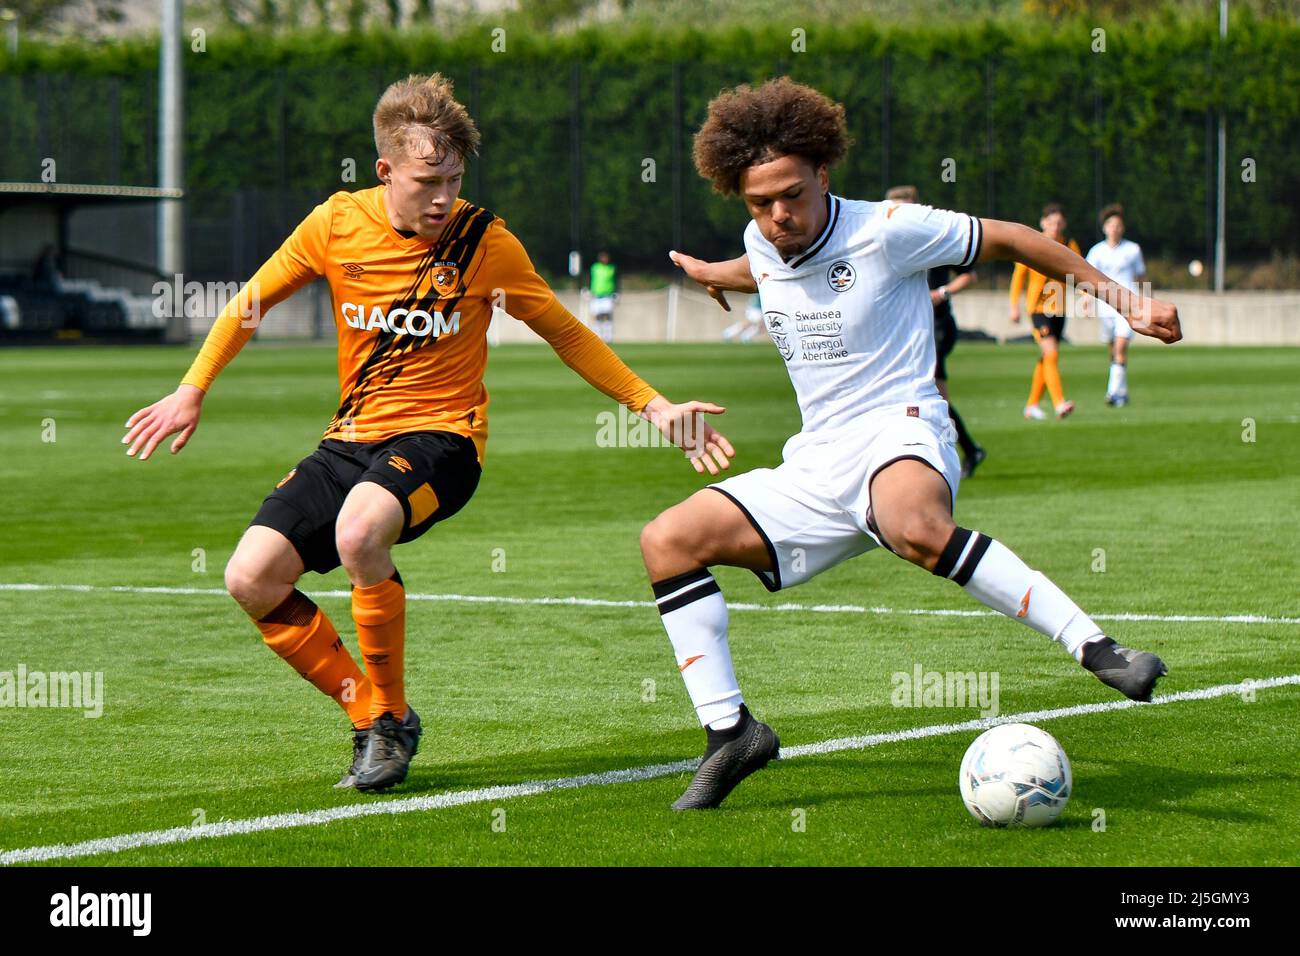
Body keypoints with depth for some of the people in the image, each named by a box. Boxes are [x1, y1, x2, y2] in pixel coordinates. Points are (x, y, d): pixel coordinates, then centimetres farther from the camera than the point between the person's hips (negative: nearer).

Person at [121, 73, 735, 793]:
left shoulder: (485, 242, -9)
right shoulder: (339, 223, -4)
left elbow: (566, 334, 4)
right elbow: (254, 300, 12)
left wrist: (653, 405, -1)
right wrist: (192, 392, 9)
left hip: (440, 436, -4)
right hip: (351, 437, 4)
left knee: (359, 531, -35)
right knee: (251, 579, -12)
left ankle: (391, 718, -14)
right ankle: (369, 716, 5)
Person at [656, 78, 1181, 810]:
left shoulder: (886, 230, -10)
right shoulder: (761, 245, 8)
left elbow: (1010, 240, -1)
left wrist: (1126, 303, 0)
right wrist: (715, 276, 54)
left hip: (898, 431, -7)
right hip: (816, 462, 7)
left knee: (915, 528, -43)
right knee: (667, 541, -5)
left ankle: (1097, 648, -40)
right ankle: (730, 730, -3)